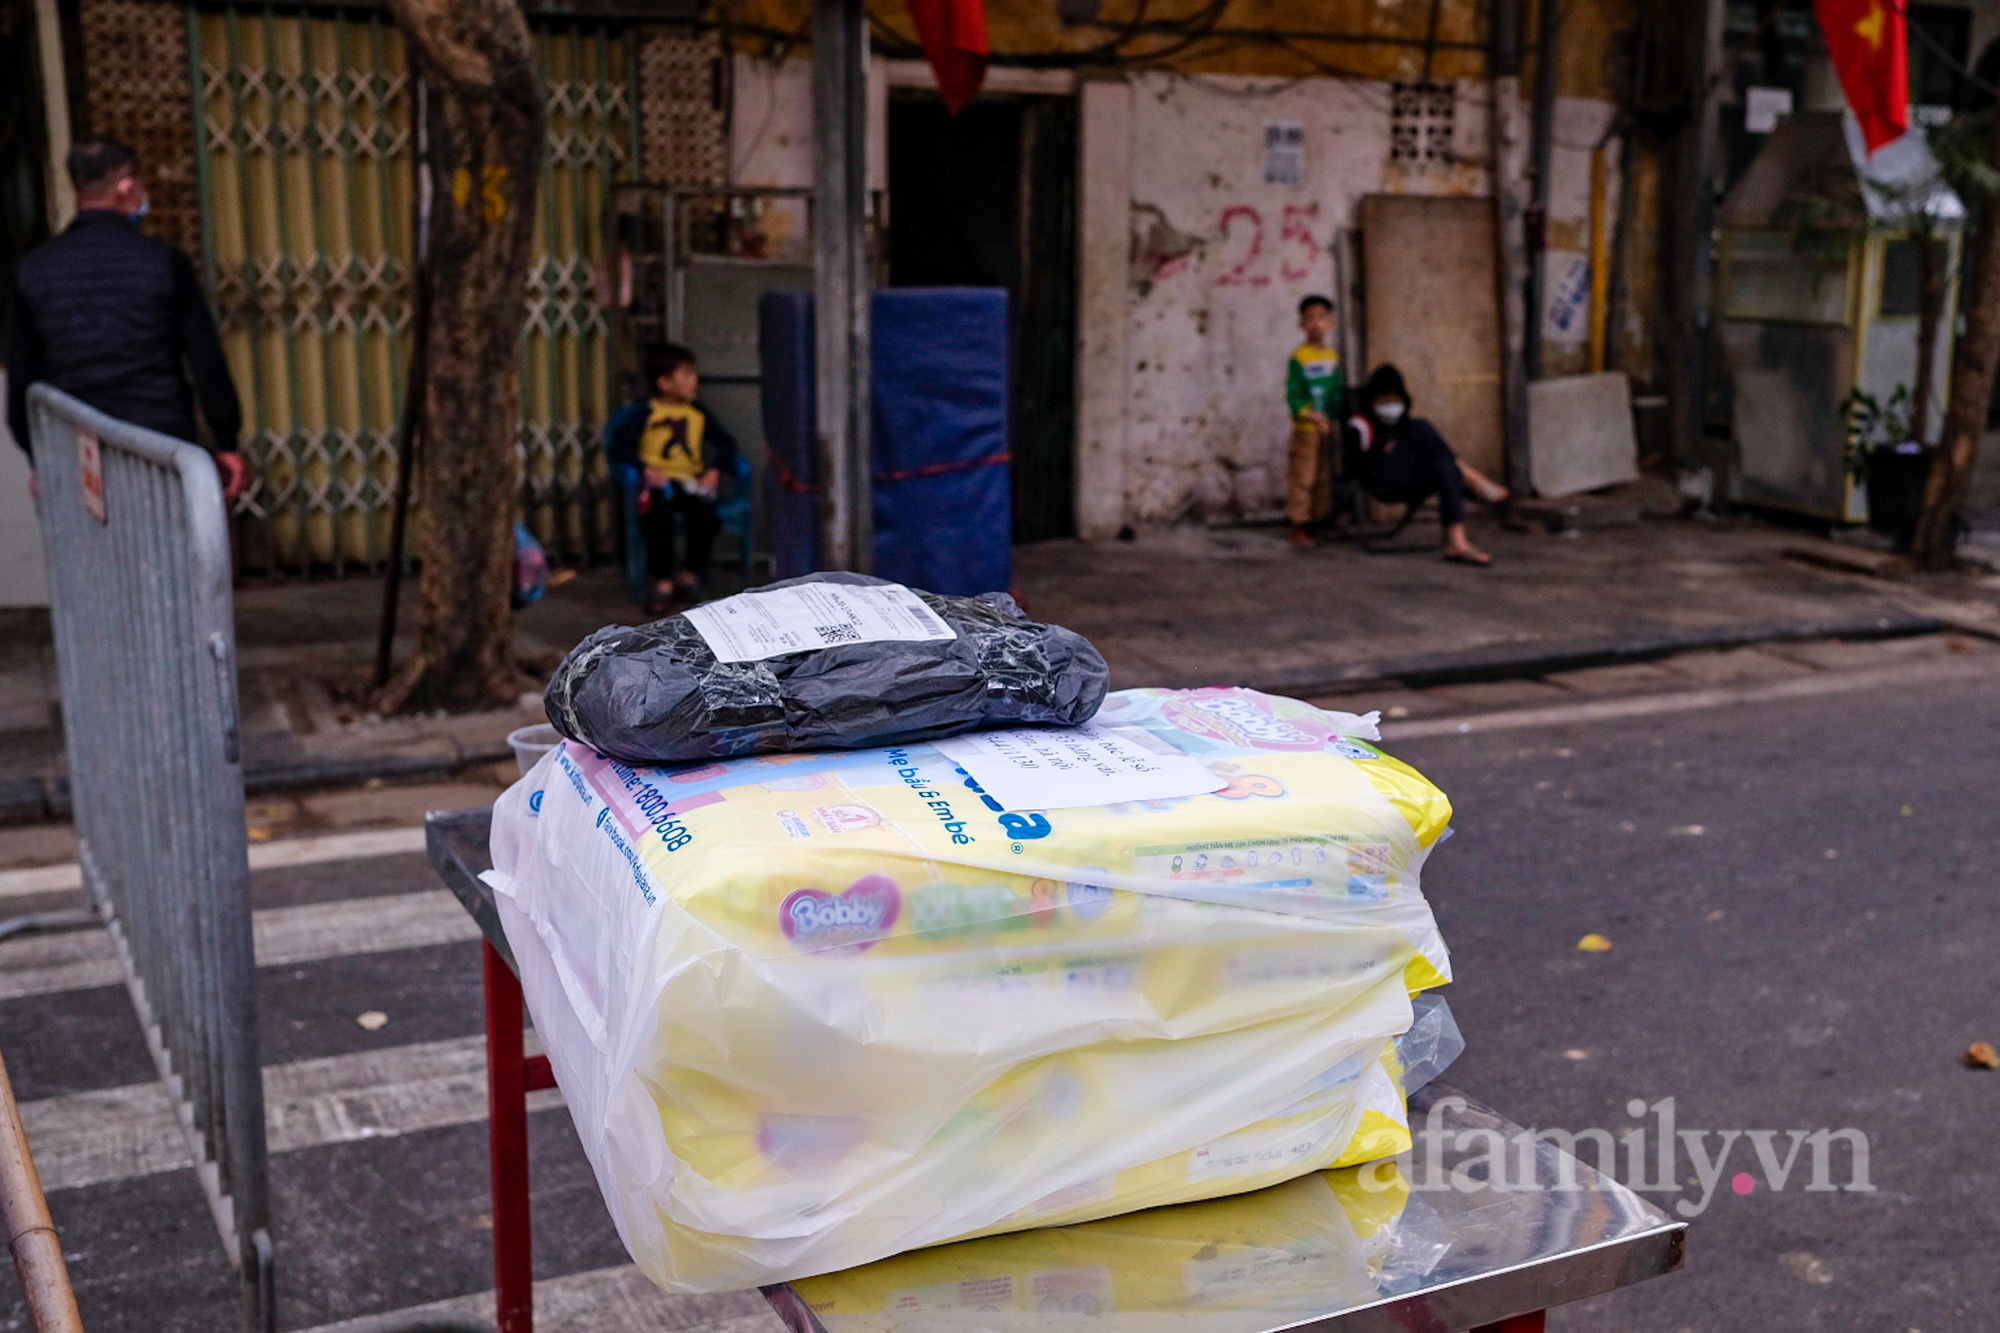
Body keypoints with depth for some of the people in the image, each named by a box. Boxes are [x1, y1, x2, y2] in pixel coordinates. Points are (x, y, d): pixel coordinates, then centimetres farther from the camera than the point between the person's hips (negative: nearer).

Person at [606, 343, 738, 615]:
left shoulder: (699, 414, 16)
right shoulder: (646, 415, 3)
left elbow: (725, 443, 16)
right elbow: (618, 446, -5)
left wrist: (714, 471, -1)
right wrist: (646, 470, -17)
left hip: (692, 480, 3)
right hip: (658, 481, -3)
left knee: (705, 515, -28)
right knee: (658, 518, -34)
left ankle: (690, 572, -5)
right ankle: (663, 583, -22)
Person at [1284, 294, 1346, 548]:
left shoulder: (1334, 357, 10)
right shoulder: (1299, 358, -8)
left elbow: (1342, 391, 16)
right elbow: (1292, 396, -11)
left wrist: (1339, 416, 3)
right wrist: (1310, 414, -23)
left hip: (1330, 429, 6)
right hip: (1306, 430, -6)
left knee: (1325, 477, 10)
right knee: (1302, 477, -6)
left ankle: (1319, 521, 19)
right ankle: (1299, 527, -1)